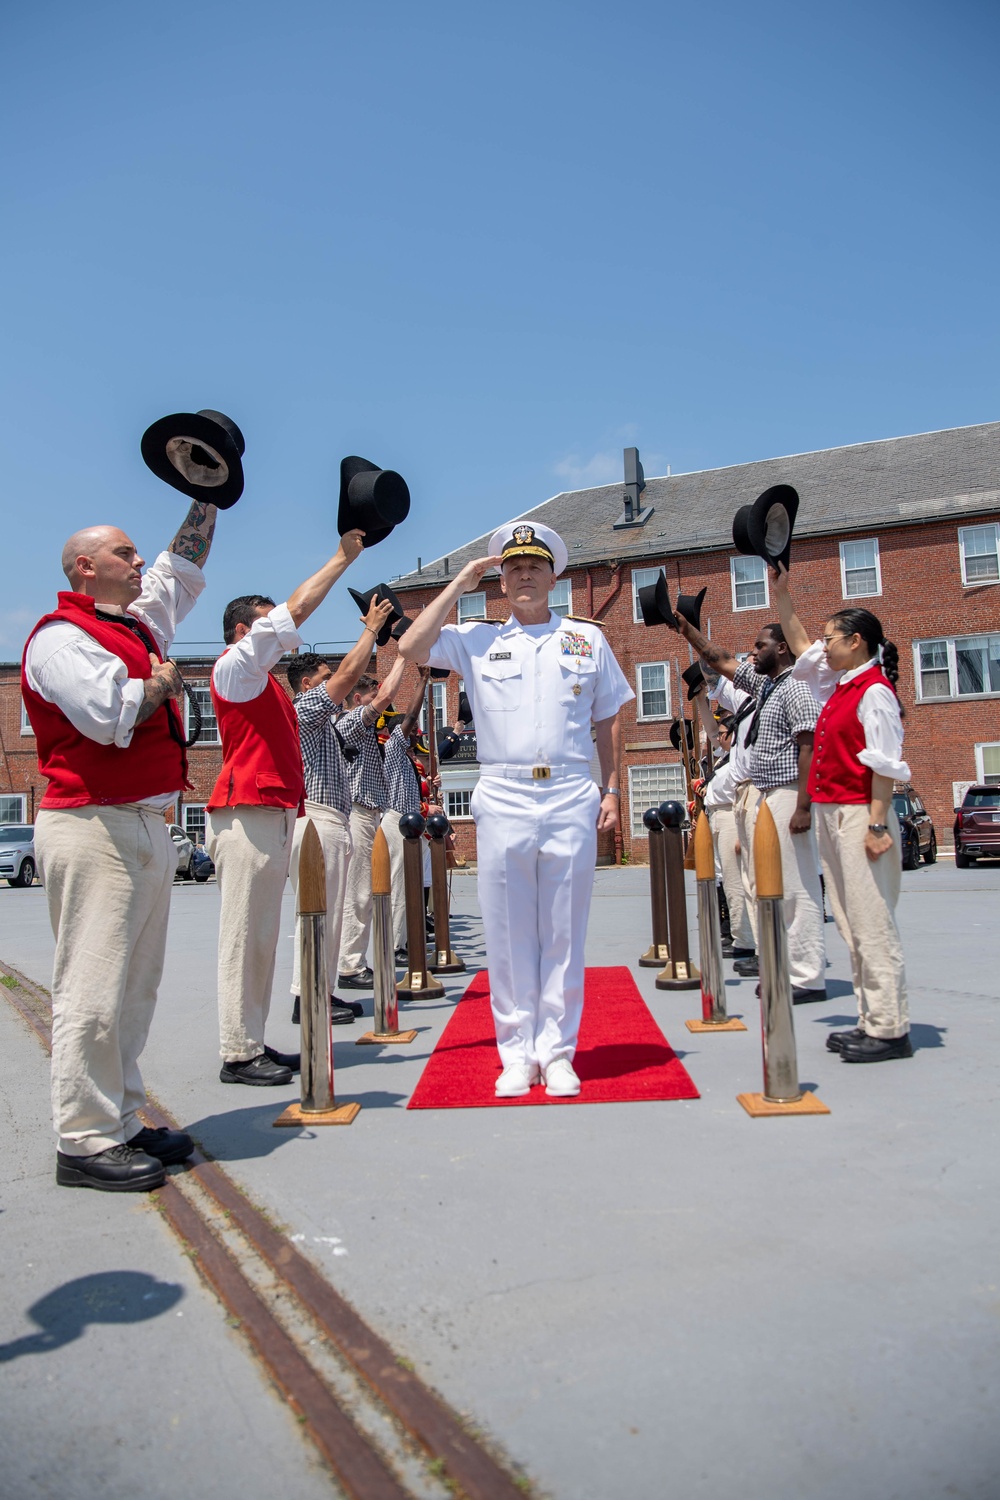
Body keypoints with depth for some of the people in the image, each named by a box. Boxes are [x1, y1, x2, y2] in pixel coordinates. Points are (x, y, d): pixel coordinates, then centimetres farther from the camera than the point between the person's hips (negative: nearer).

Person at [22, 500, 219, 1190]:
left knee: (136, 987, 11)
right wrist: (161, 683, -3)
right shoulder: (60, 635, -6)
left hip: (149, 826, 9)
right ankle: (85, 1142, 2)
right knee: (94, 991, -6)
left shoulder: (142, 622, 20)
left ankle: (122, 1124, 19)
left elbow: (183, 564, 33)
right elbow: (106, 713, -20)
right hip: (94, 829, -9)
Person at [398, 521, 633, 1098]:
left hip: (572, 799, 0)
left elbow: (609, 721, 16)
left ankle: (558, 1053, 15)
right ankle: (517, 1055, 15)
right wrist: (458, 585, 3)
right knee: (508, 933, 4)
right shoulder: (478, 639, 11)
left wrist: (612, 791, 7)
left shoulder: (588, 638, 13)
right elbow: (411, 647, -4)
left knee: (564, 933, 4)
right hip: (503, 800, 0)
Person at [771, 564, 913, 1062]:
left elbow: (885, 765, -17)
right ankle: (870, 1022, 18)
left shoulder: (874, 691, -12)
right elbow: (800, 645, 28)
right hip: (830, 815, 9)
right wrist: (782, 593, 27)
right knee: (850, 925, 11)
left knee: (872, 924, -6)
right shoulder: (838, 684, 14)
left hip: (859, 816, -9)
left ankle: (890, 1031, 1)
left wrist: (877, 825, -21)